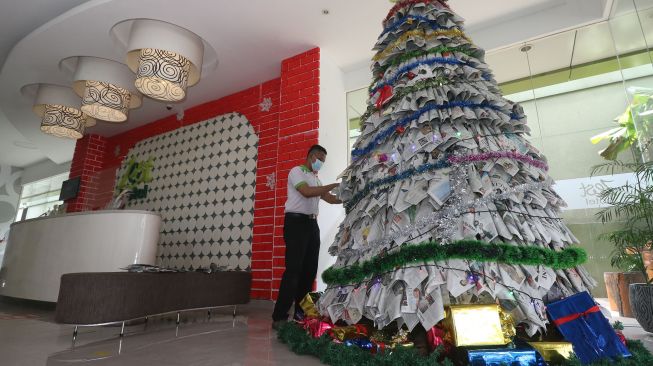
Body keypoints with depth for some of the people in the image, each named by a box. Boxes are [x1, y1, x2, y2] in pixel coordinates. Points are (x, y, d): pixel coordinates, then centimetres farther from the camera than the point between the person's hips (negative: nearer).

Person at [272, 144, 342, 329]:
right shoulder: (297, 171, -2)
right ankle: (279, 317, -2)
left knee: (309, 269, 8)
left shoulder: (316, 179, 22)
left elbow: (330, 199, 15)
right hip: (296, 222, -8)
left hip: (312, 224, 8)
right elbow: (307, 192, -18)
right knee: (293, 269, -10)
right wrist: (334, 185, -17)